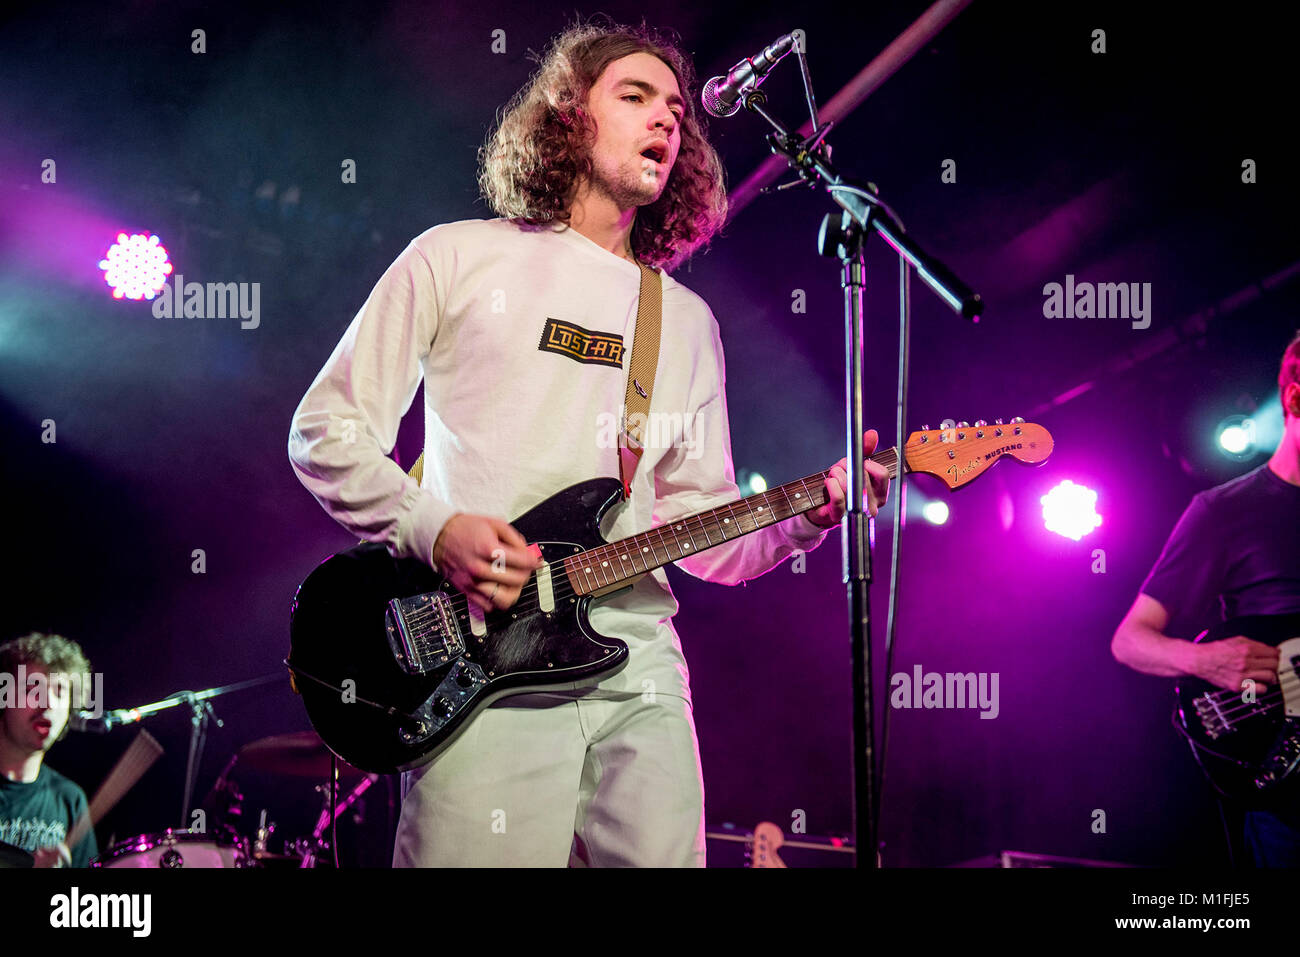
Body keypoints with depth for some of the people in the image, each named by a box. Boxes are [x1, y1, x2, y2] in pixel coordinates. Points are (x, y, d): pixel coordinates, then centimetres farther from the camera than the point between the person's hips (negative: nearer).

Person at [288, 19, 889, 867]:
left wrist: (810, 516, -2)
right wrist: (433, 529, -9)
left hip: (639, 672, 4)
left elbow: (699, 525, 16)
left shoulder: (687, 321, 20)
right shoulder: (459, 258, 8)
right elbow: (326, 430, 5)